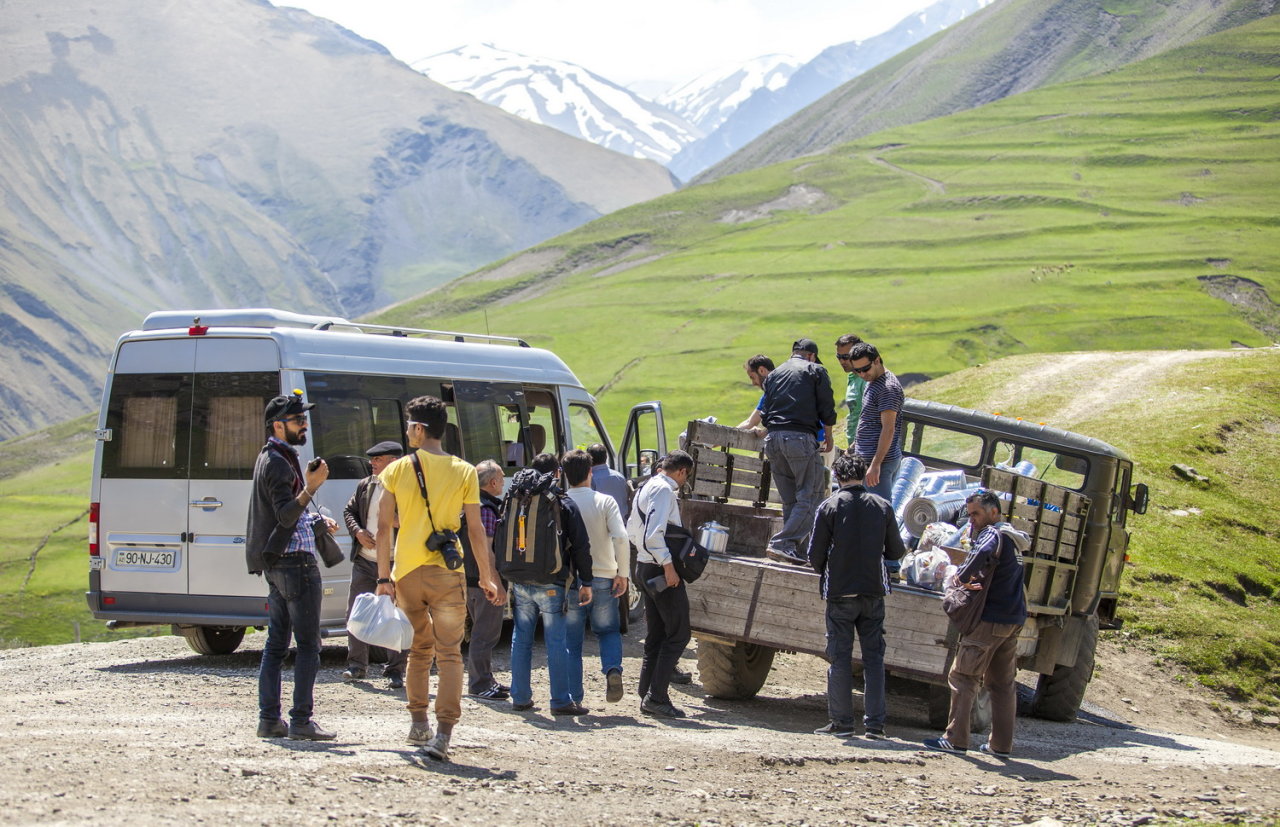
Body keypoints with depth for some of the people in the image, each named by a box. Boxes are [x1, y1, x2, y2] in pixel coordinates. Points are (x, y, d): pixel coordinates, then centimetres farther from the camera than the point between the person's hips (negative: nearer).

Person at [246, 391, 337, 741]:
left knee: (276, 643, 9)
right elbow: (286, 516, -24)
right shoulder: (279, 463, -14)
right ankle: (301, 721, -11)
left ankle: (269, 719, 9)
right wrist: (309, 489, -33)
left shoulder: (271, 458, 17)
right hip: (295, 561, -10)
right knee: (308, 644, -8)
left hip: (275, 563, 10)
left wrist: (316, 522, 21)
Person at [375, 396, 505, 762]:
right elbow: (475, 530, -1)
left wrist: (384, 576, 5)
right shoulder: (464, 472, -1)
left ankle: (418, 724, 25)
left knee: (419, 648, 20)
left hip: (407, 573, 2)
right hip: (446, 574, -2)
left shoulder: (397, 470, 1)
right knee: (449, 653, -2)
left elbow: (383, 528, -1)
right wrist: (488, 579, 7)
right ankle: (442, 734, -15)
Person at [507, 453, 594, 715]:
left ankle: (520, 697, 14)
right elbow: (580, 547, -4)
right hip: (551, 585, -3)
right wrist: (586, 583, 2)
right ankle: (561, 701, -1)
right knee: (556, 642, -1)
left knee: (521, 639, 11)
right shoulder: (566, 505, -3)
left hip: (521, 583, 4)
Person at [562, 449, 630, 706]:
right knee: (608, 631, 17)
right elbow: (621, 538, -13)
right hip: (602, 578, 0)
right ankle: (613, 669, -12)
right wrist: (622, 574, -5)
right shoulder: (604, 502, -3)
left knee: (571, 641, 8)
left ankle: (573, 697, 4)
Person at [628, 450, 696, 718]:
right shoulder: (664, 490, -15)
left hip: (645, 566, 10)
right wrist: (668, 565, -23)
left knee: (656, 635, 14)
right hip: (661, 570, -10)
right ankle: (656, 697, -10)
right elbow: (653, 533, -25)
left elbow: (632, 531, 21)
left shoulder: (646, 488, 16)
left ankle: (648, 696, 14)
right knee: (678, 634, -6)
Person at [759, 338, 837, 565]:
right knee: (808, 497, -4)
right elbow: (826, 409, 3)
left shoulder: (774, 374, 22)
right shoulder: (815, 370, 7)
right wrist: (828, 437, 17)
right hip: (801, 436, -6)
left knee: (789, 500, 13)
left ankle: (792, 547, 9)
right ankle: (781, 543, -16)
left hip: (773, 437, 6)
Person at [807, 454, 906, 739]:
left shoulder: (830, 506, -6)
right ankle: (874, 723, 4)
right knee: (874, 656, 7)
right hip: (873, 591, 2)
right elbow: (896, 552, 9)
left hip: (840, 590, -2)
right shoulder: (882, 507, 2)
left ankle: (841, 721, 3)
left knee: (840, 656, 3)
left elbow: (815, 555, -5)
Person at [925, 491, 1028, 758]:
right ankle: (1001, 744, 11)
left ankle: (955, 739, -7)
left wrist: (963, 576, -24)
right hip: (1013, 620, 9)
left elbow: (983, 552, -36)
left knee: (962, 678, -4)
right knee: (1003, 683, 11)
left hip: (990, 620, -9)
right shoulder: (1013, 537, 18)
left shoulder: (992, 533, -13)